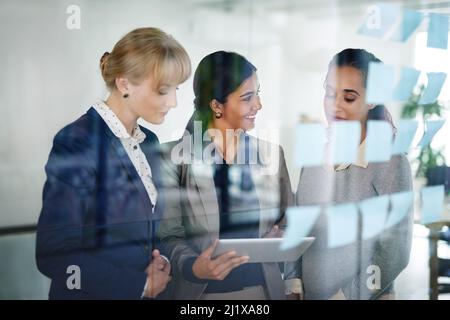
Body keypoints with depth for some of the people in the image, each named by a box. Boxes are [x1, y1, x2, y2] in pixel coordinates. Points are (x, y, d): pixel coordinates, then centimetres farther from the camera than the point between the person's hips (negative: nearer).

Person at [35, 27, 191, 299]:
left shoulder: (149, 141, 4)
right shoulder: (75, 143, -18)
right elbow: (54, 256, -21)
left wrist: (162, 262, -6)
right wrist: (142, 285, -17)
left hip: (148, 292, 7)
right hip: (92, 293, -6)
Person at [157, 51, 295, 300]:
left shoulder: (271, 154, 1)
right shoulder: (175, 158, -9)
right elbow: (168, 234, -9)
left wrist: (283, 238, -12)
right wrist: (192, 266, -27)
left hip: (263, 288, 3)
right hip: (201, 291, -3)